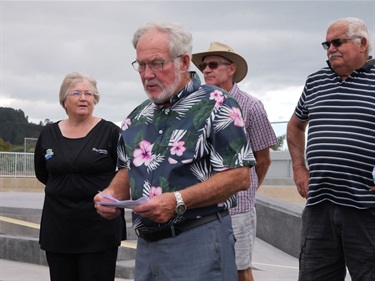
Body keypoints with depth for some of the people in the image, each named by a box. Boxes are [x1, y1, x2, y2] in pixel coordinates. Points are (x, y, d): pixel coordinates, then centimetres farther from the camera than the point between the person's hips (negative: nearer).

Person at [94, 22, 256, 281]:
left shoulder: (215, 105, -8)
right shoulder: (138, 116, 14)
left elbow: (239, 176, -14)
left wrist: (178, 201, -22)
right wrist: (113, 193, 1)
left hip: (199, 243, -6)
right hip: (147, 246, 7)